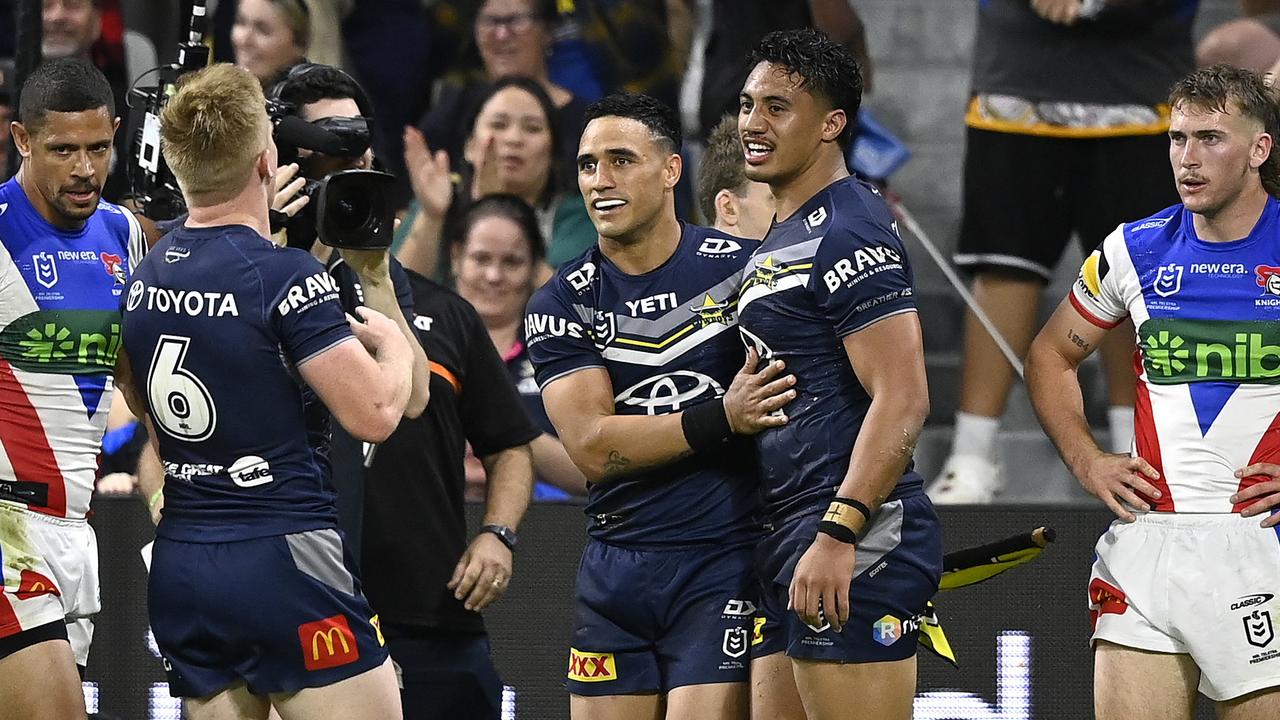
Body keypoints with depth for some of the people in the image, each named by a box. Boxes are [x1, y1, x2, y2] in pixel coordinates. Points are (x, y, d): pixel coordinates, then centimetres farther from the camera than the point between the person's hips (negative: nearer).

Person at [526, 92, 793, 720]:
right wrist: (723, 418, -17)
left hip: (723, 564, -3)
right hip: (615, 569, 3)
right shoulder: (561, 303, 4)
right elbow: (592, 446, -7)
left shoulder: (742, 267, 1)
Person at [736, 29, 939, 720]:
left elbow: (902, 401, -20)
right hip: (788, 534, 10)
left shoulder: (848, 234, -11)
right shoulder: (777, 242, 20)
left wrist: (838, 534, -25)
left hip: (857, 536, -10)